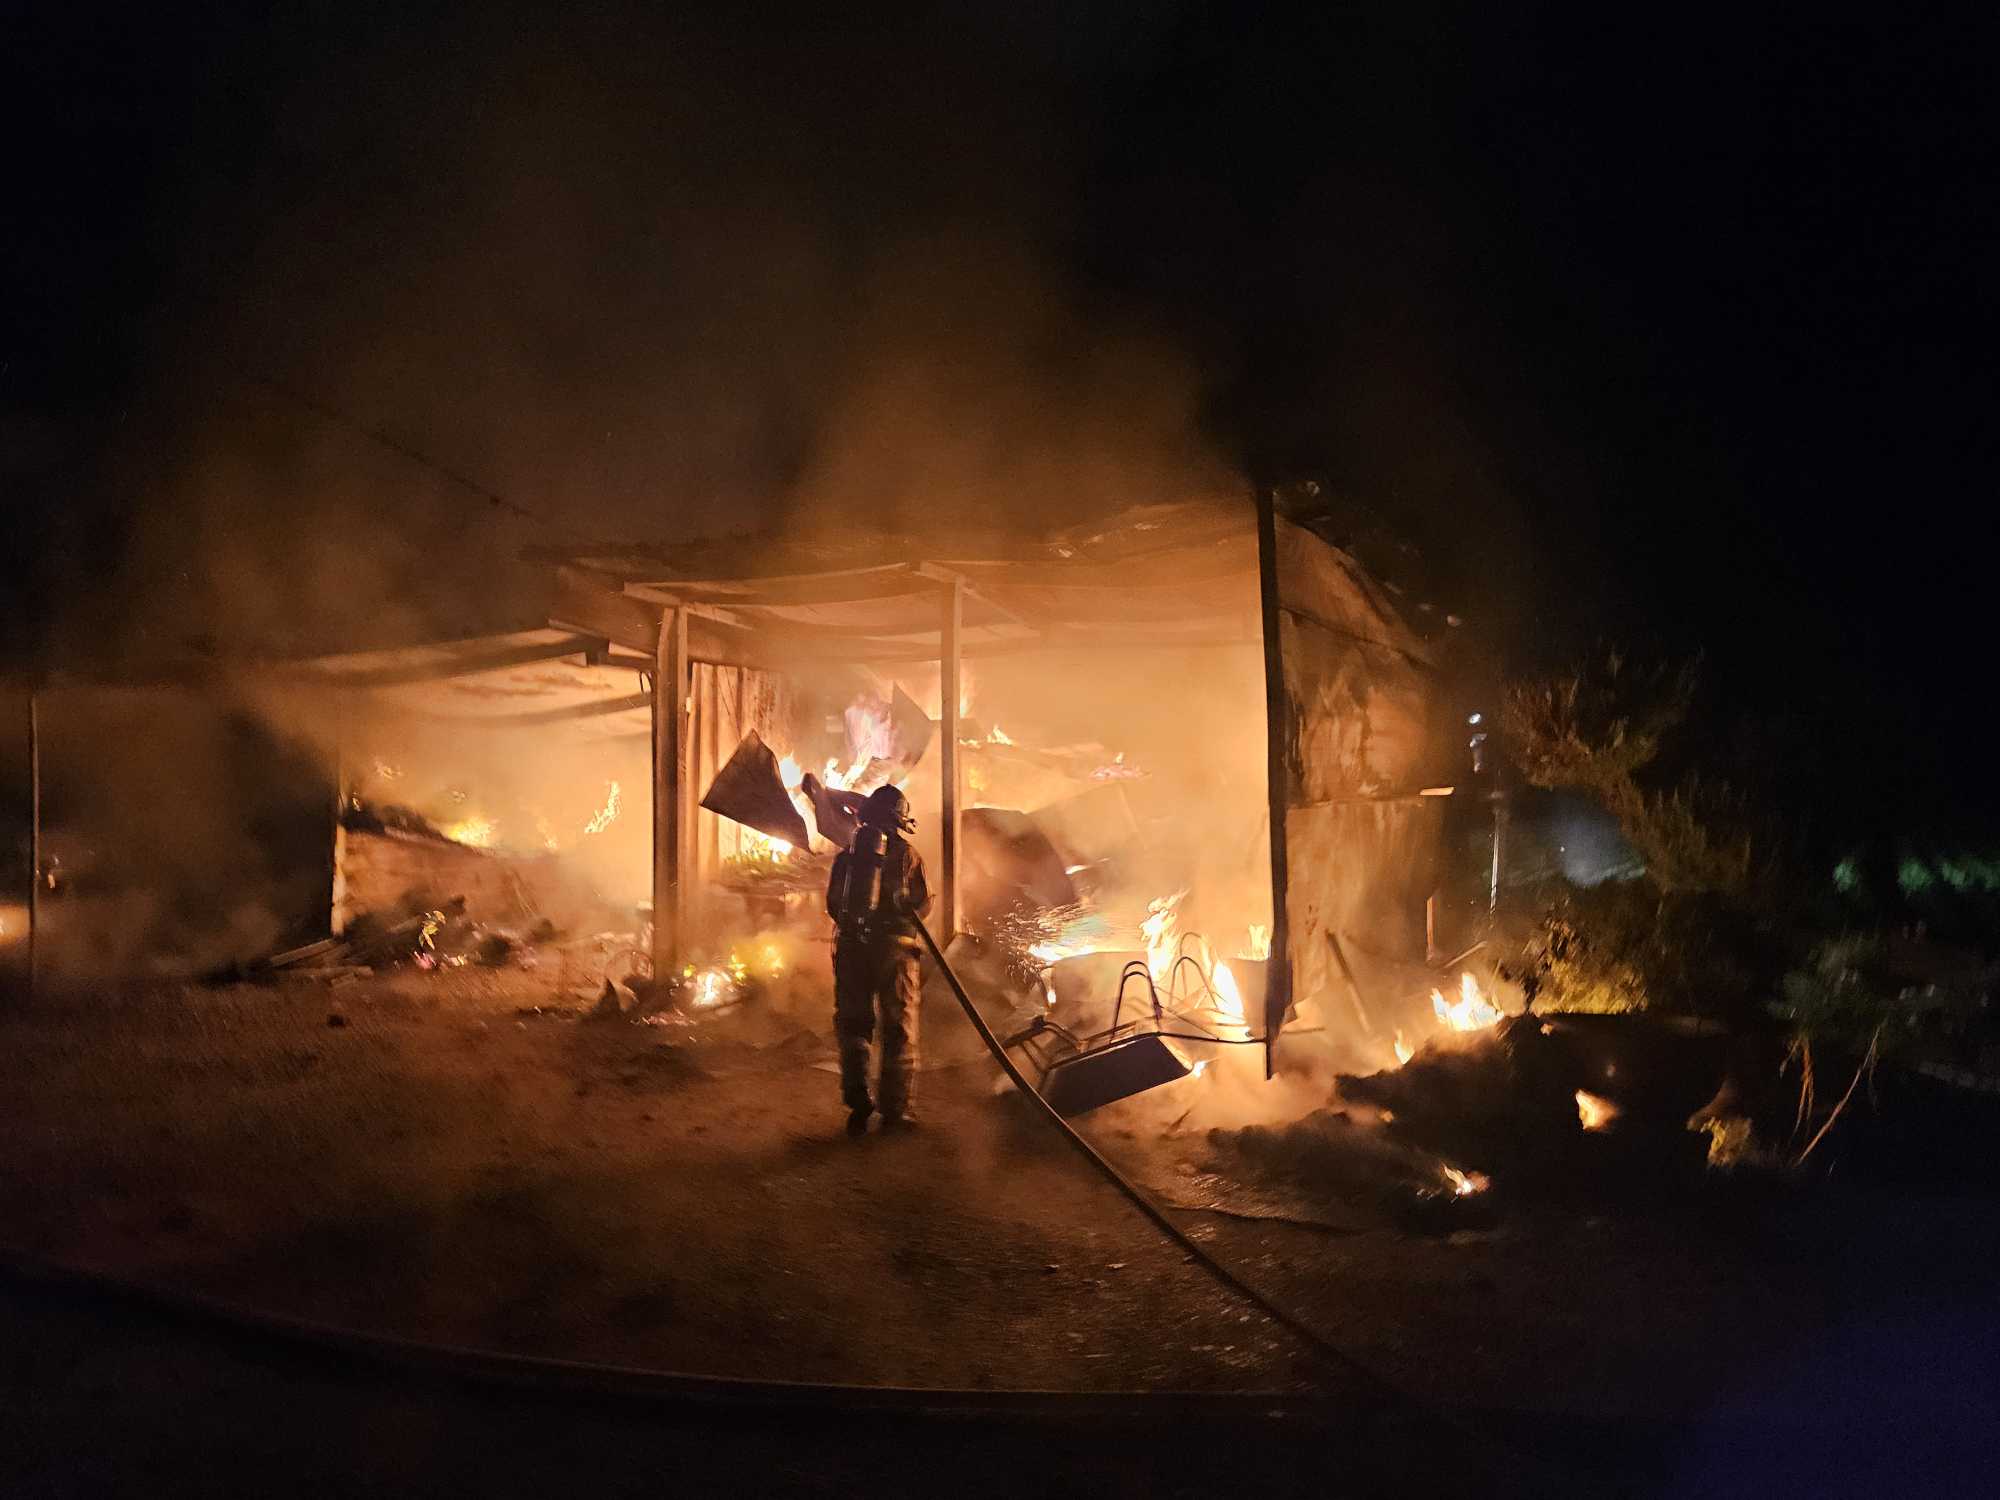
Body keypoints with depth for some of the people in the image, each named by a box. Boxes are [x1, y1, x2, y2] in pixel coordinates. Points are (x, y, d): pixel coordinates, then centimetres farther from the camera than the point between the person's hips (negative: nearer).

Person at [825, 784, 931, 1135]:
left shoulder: (846, 855, 7)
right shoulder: (907, 855, -3)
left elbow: (832, 904, 10)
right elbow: (923, 905, -3)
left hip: (851, 948, 3)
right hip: (895, 948, -3)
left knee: (853, 1026, 11)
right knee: (899, 1027, 5)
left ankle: (857, 1104, 4)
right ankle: (894, 1109, 4)